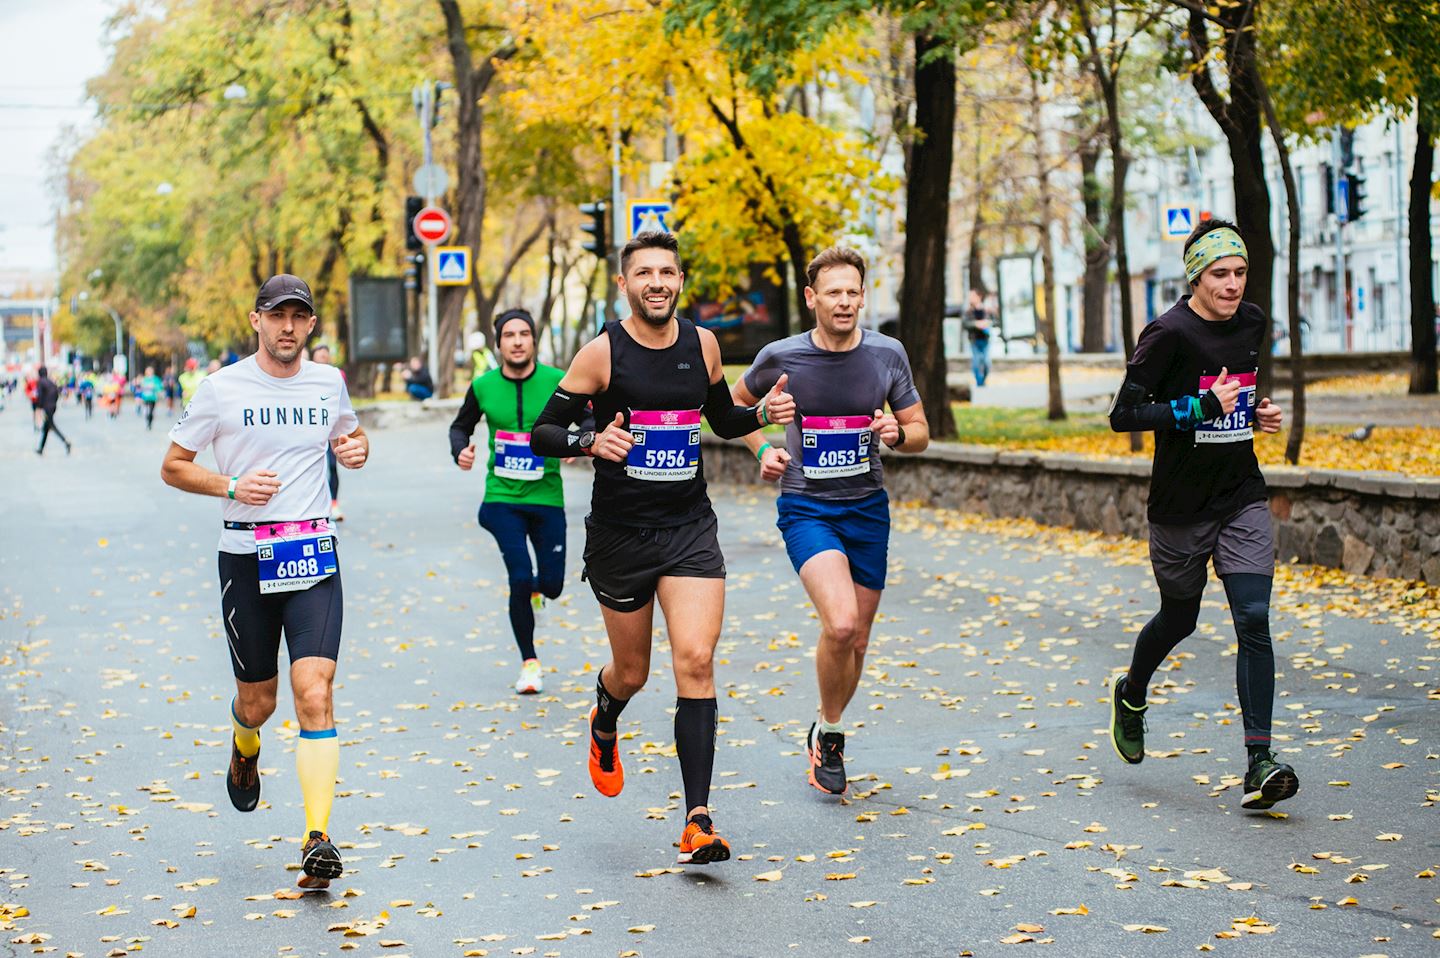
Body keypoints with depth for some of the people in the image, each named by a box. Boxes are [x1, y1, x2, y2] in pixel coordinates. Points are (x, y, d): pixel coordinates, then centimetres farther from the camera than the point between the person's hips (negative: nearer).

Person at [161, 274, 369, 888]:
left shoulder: (328, 382, 7)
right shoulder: (221, 389, -2)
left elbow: (349, 433, 27)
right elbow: (173, 466, 4)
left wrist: (357, 447, 3)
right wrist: (232, 486, -13)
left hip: (313, 557, 1)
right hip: (245, 557, -1)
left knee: (314, 693, -14)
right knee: (257, 703, 10)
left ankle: (317, 839, -18)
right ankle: (245, 747, 48)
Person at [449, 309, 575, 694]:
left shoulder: (556, 381, -6)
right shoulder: (483, 386, -1)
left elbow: (587, 420, 0)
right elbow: (461, 426, 14)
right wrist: (460, 450, -7)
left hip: (546, 496, 0)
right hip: (502, 496, 0)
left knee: (552, 584, 1)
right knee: (520, 578, -10)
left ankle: (534, 589, 42)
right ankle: (529, 662, 8)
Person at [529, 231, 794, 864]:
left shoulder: (703, 345, 4)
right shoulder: (602, 353, -8)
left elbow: (723, 421, 20)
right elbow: (542, 433, -6)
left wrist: (763, 414, -1)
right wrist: (592, 442, -25)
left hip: (690, 527, 2)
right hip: (619, 532, -2)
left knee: (696, 660, -14)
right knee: (632, 671, 11)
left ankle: (698, 821, -13)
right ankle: (604, 723, 51)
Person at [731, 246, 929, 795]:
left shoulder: (887, 355, -3)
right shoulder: (781, 357, -8)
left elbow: (920, 435, 5)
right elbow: (736, 404, 11)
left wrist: (898, 434, -18)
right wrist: (762, 450, -5)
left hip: (868, 508, 3)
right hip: (805, 508, -3)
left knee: (856, 639, 10)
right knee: (840, 623, -24)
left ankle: (827, 732, 35)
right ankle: (829, 730, 0)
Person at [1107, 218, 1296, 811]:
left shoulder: (1253, 323, 5)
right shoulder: (1170, 334, -15)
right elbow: (1123, 415, -19)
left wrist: (1256, 413, 3)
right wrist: (1202, 407, -25)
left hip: (1242, 499, 4)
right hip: (1180, 506, -4)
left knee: (1254, 620, -10)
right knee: (1179, 619, 13)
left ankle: (1260, 761, -11)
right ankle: (1131, 695, 46)